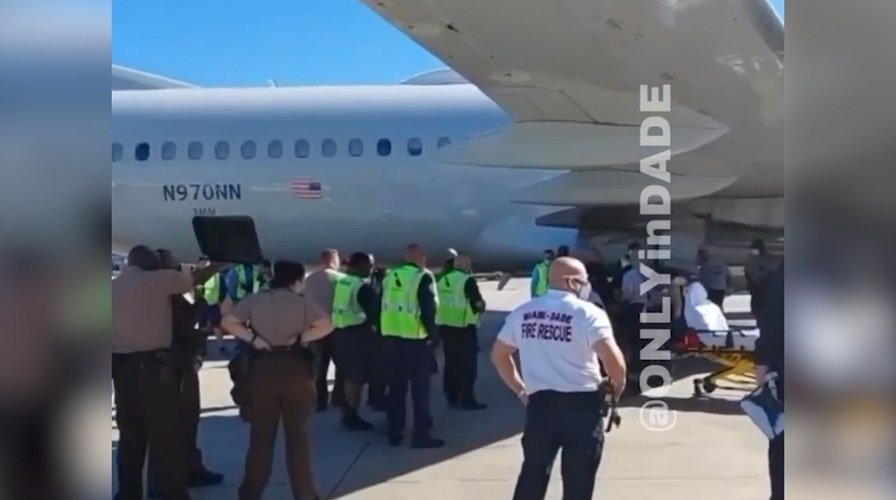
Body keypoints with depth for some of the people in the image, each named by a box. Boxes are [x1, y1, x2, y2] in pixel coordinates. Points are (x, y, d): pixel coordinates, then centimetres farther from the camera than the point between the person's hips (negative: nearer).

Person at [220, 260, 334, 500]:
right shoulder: (302, 302, -2)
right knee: (297, 433, 8)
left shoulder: (254, 300, 5)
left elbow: (227, 322, -1)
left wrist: (252, 338, -4)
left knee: (261, 434, 10)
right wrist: (299, 338, -9)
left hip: (263, 369, 2)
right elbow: (326, 325, -13)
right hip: (295, 369, -2)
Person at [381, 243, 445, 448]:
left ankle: (395, 433, 18)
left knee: (396, 386, 14)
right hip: (415, 338, -6)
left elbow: (381, 306, 12)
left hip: (391, 336, 6)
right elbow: (428, 308, -14)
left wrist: (384, 331, 15)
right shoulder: (423, 277, -8)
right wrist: (433, 333, -5)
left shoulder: (390, 276, 11)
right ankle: (421, 434, 3)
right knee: (420, 387, 2)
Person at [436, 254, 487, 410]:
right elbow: (478, 304, -12)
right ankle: (467, 399, 3)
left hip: (445, 326, 7)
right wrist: (482, 306, 8)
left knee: (451, 362, 14)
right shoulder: (468, 280, -12)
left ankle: (452, 397, 19)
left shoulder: (441, 280, 11)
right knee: (467, 364, 1)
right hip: (463, 328, -7)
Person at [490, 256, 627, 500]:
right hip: (581, 404, -4)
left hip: (540, 402, 4)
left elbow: (499, 355, 15)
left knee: (533, 474, 14)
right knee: (578, 480, 7)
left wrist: (520, 390, 20)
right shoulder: (588, 313, -8)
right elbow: (612, 358, -19)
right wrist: (618, 384, 0)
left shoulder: (522, 313, 9)